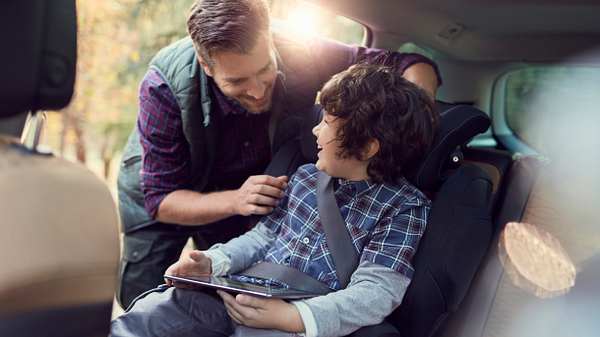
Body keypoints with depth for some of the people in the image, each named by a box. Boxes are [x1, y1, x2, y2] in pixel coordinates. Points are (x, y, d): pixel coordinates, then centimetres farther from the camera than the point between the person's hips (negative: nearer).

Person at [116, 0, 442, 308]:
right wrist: (234, 201, -48)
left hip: (237, 190, 2)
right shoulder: (165, 86, -36)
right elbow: (159, 199, -30)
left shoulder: (301, 56, -31)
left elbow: (413, 63, -23)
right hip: (162, 188, -1)